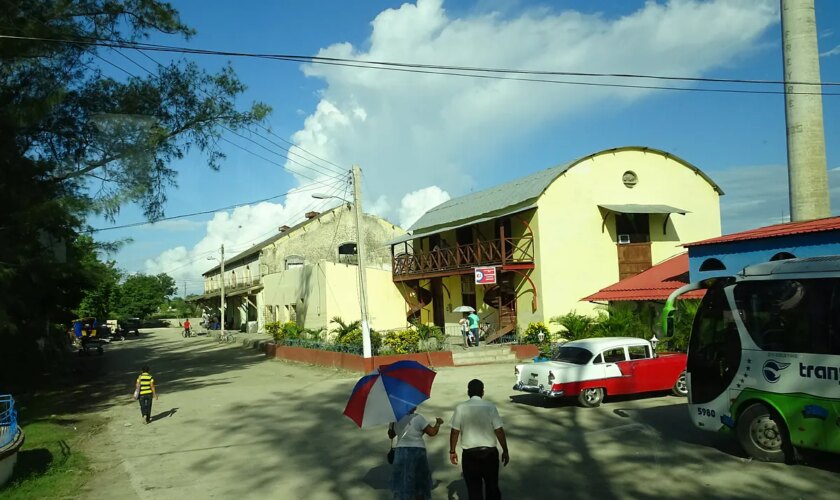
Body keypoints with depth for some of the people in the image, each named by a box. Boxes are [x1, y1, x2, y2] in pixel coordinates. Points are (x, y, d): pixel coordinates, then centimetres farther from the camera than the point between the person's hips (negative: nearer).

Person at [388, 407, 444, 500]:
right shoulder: (418, 418, -12)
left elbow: (390, 436, 14)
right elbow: (432, 432, -8)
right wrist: (438, 423, 9)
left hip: (400, 454, 3)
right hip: (416, 454, -3)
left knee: (403, 483, 10)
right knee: (420, 481, 17)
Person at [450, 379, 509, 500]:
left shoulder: (460, 408, -5)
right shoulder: (490, 407, -6)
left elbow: (455, 432, -3)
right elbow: (499, 431, -7)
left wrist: (452, 451, 7)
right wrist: (505, 451, 2)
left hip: (469, 454, 0)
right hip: (490, 452, 1)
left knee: (474, 488, 9)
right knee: (492, 486, 18)